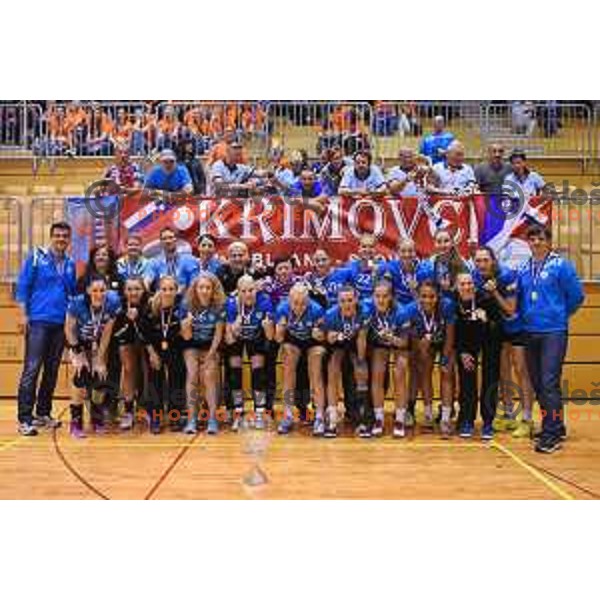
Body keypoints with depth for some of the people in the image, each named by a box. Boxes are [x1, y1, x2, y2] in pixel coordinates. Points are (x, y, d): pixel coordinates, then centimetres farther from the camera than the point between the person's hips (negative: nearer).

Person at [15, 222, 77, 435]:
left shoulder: (70, 264, 12)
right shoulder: (36, 257, 1)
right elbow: (23, 286, -1)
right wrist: (23, 314, -9)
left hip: (60, 324, 5)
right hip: (38, 321, -5)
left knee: (52, 370, 9)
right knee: (32, 369, -8)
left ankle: (43, 413, 19)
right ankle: (24, 418, -5)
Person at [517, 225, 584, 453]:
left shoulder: (561, 265, -5)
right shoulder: (524, 269, 9)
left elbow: (576, 296, -2)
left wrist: (559, 315, 7)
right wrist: (527, 317, 9)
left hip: (554, 333, -6)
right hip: (531, 332, 6)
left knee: (549, 383, -11)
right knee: (537, 383, 11)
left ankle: (552, 434, -3)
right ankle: (556, 426, 25)